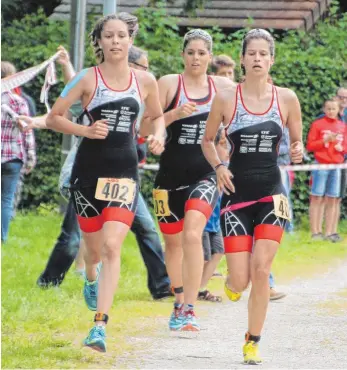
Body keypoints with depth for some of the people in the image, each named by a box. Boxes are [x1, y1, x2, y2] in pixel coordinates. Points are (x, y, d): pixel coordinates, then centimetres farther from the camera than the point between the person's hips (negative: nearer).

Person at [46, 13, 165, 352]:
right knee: (94, 246, 12)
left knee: (112, 245, -17)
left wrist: (158, 136, 0)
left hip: (124, 171, 0)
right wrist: (85, 130, -17)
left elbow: (157, 116, 21)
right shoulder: (88, 79, -4)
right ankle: (91, 278, 51)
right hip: (89, 169, 0)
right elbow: (53, 117, -3)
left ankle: (99, 326, -21)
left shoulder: (145, 81, 4)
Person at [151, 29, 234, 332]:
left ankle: (189, 309, -22)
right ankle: (179, 304, 32)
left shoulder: (223, 87, 5)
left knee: (192, 235, -21)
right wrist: (174, 114, -19)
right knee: (173, 241, 13)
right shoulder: (168, 84, 0)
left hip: (206, 174, -1)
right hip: (171, 174, 1)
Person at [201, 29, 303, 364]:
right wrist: (218, 167, -7)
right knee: (240, 282, -7)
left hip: (271, 194, 1)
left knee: (261, 270, -12)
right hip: (237, 194, -1)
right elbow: (207, 140, 11)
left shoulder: (286, 99, 1)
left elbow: (297, 141, 12)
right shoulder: (226, 99, -2)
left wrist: (298, 152, -11)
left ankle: (253, 342, 4)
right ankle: (232, 281, 33)